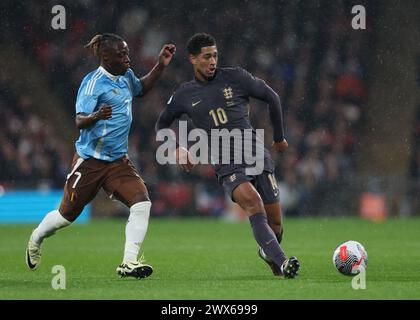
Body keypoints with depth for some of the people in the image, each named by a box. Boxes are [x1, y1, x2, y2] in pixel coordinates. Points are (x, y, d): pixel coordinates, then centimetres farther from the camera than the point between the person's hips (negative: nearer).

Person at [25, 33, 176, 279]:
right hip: (90, 160, -6)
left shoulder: (126, 76, 6)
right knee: (67, 215, 9)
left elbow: (141, 89, 29)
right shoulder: (94, 83, -17)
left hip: (119, 161, 6)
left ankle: (129, 263, -18)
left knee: (142, 203, -18)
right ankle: (36, 240, 40)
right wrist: (95, 116, -46)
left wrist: (161, 66, 16)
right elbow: (79, 120, -24)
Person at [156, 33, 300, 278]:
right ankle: (282, 263, -36)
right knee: (253, 202, -31)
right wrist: (177, 149, 6)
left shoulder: (235, 78, 5)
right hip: (227, 164, -1)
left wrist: (279, 137, 22)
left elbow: (272, 97, 16)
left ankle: (268, 253, 33)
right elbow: (162, 125, 25)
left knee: (275, 225, -2)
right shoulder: (185, 95, 9)